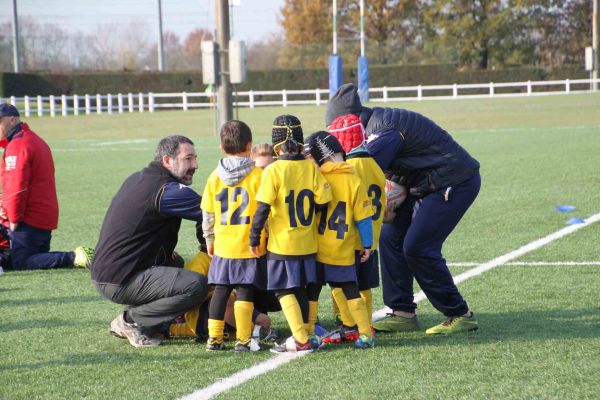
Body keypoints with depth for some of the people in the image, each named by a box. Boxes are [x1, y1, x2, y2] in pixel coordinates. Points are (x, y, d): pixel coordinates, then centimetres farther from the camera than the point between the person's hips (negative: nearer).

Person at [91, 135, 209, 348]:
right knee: (197, 286, -19)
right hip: (120, 282, -10)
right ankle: (131, 320, -7)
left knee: (175, 265, 32)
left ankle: (134, 317, 14)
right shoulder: (167, 190, -15)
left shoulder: (136, 179, 15)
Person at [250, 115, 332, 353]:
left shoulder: (273, 170, -13)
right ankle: (301, 337, 22)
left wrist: (254, 238, -6)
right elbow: (323, 199, -4)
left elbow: (263, 207, -15)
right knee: (301, 290, 16)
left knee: (284, 291, 2)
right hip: (308, 243, 5)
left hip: (281, 244, -5)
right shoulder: (311, 167, -2)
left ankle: (301, 340, -6)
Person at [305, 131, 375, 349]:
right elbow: (363, 217, 0)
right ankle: (365, 333, 5)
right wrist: (366, 245, 8)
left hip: (316, 248, -2)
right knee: (350, 290, 9)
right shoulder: (354, 181, -2)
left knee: (311, 290, 8)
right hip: (344, 252, 2)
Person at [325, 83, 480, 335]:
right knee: (391, 236, 7)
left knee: (417, 247, -13)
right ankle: (402, 313, 11)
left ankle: (459, 315, -1)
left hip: (456, 183, -10)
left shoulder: (384, 130, -22)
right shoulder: (377, 123, 9)